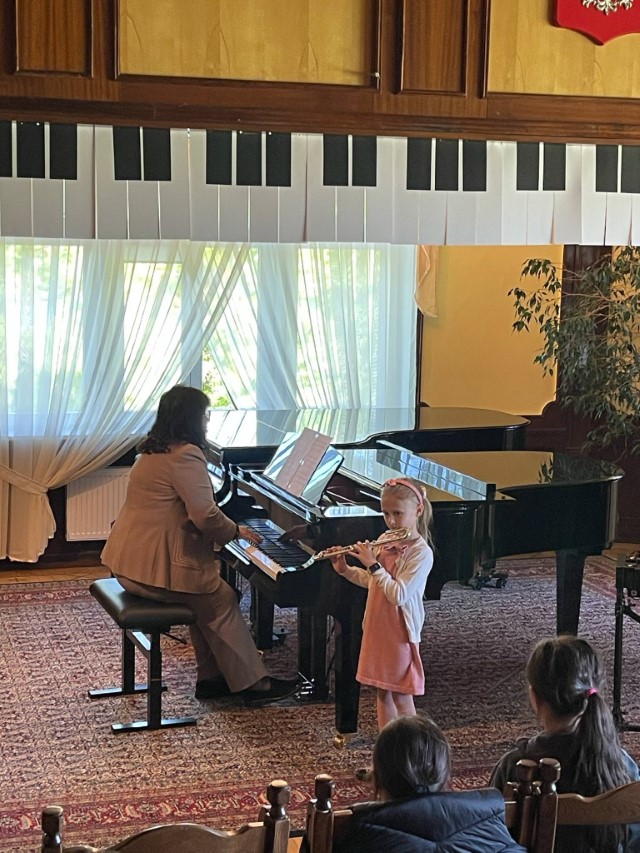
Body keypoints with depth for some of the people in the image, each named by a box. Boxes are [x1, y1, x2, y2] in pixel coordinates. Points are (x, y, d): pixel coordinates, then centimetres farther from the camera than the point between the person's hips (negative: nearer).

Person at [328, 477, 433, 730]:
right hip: (377, 628, 8)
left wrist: (372, 564, -24)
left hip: (399, 632, -8)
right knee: (382, 692, 15)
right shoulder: (386, 541, 4)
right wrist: (345, 570, 3)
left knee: (401, 696, 0)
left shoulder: (421, 553, -20)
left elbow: (398, 595, -27)